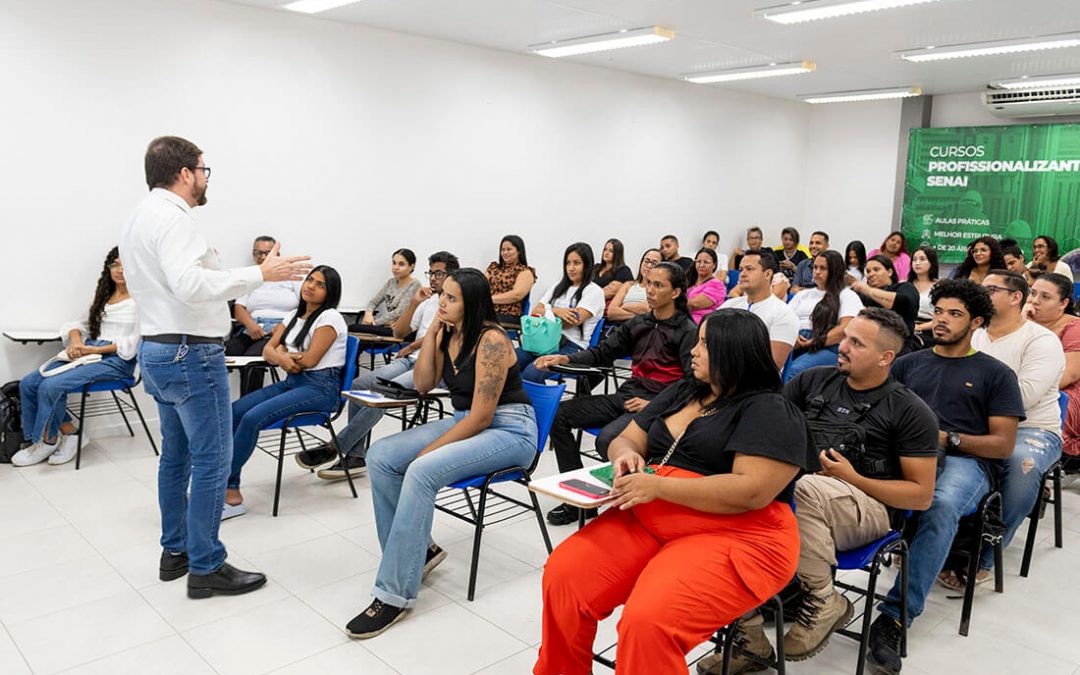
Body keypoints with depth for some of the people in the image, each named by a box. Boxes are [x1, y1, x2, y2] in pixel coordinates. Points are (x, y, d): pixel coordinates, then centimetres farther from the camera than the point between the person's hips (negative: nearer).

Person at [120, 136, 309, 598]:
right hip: (191, 354, -11)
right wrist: (260, 274, -30)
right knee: (212, 460, -5)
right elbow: (189, 283, -30)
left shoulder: (140, 218, 16)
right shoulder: (170, 217, -16)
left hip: (157, 350, 11)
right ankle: (205, 568, 2)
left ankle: (175, 551, 27)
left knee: (177, 456, 17)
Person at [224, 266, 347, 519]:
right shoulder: (293, 316, 17)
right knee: (233, 412, -13)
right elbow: (268, 350, 9)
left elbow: (310, 359, -14)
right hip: (291, 382, 8)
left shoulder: (330, 317, -7)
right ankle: (231, 492, -15)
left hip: (320, 387, -8)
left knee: (252, 418, -25)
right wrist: (281, 358, -15)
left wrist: (282, 351, 4)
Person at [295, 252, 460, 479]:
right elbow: (398, 332, 19)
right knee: (359, 385, -16)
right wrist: (414, 303, 7)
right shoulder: (428, 301, 22)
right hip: (410, 360, 7)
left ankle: (334, 447, -18)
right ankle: (356, 457, -14)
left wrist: (408, 349, 2)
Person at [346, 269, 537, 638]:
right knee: (380, 456, -9)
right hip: (465, 422, 9)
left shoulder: (491, 341, -19)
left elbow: (482, 417, -21)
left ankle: (394, 595, -22)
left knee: (421, 472, -31)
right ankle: (416, 550, 4)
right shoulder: (448, 334, 6)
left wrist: (428, 451, -17)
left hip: (509, 431, -9)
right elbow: (423, 384, 6)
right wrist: (431, 333, -4)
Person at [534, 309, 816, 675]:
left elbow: (752, 491, -20)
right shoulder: (681, 391, 16)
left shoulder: (772, 412, -7)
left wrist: (658, 485, -22)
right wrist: (626, 455, -8)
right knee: (563, 576, -12)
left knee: (648, 623, -30)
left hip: (732, 536, -7)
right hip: (647, 519, 7)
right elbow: (626, 440, 18)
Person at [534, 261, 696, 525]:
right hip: (625, 396, 7)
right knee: (559, 414, -7)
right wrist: (563, 359, -1)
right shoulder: (638, 324, 17)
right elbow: (603, 352, 15)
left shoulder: (687, 332, -3)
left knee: (607, 440, -34)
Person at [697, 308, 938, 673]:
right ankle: (750, 641, -13)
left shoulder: (909, 410, 3)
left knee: (804, 488, -39)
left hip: (866, 506, -4)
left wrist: (854, 479, -10)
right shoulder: (815, 380, 15)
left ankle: (823, 601, -14)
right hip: (797, 500, 4)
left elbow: (921, 495, 1)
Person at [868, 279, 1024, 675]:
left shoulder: (996, 374, 18)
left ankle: (895, 616, -38)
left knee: (941, 506, -40)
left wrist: (948, 438, -6)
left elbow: (1003, 444, 9)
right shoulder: (909, 363, 27)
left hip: (965, 461, -2)